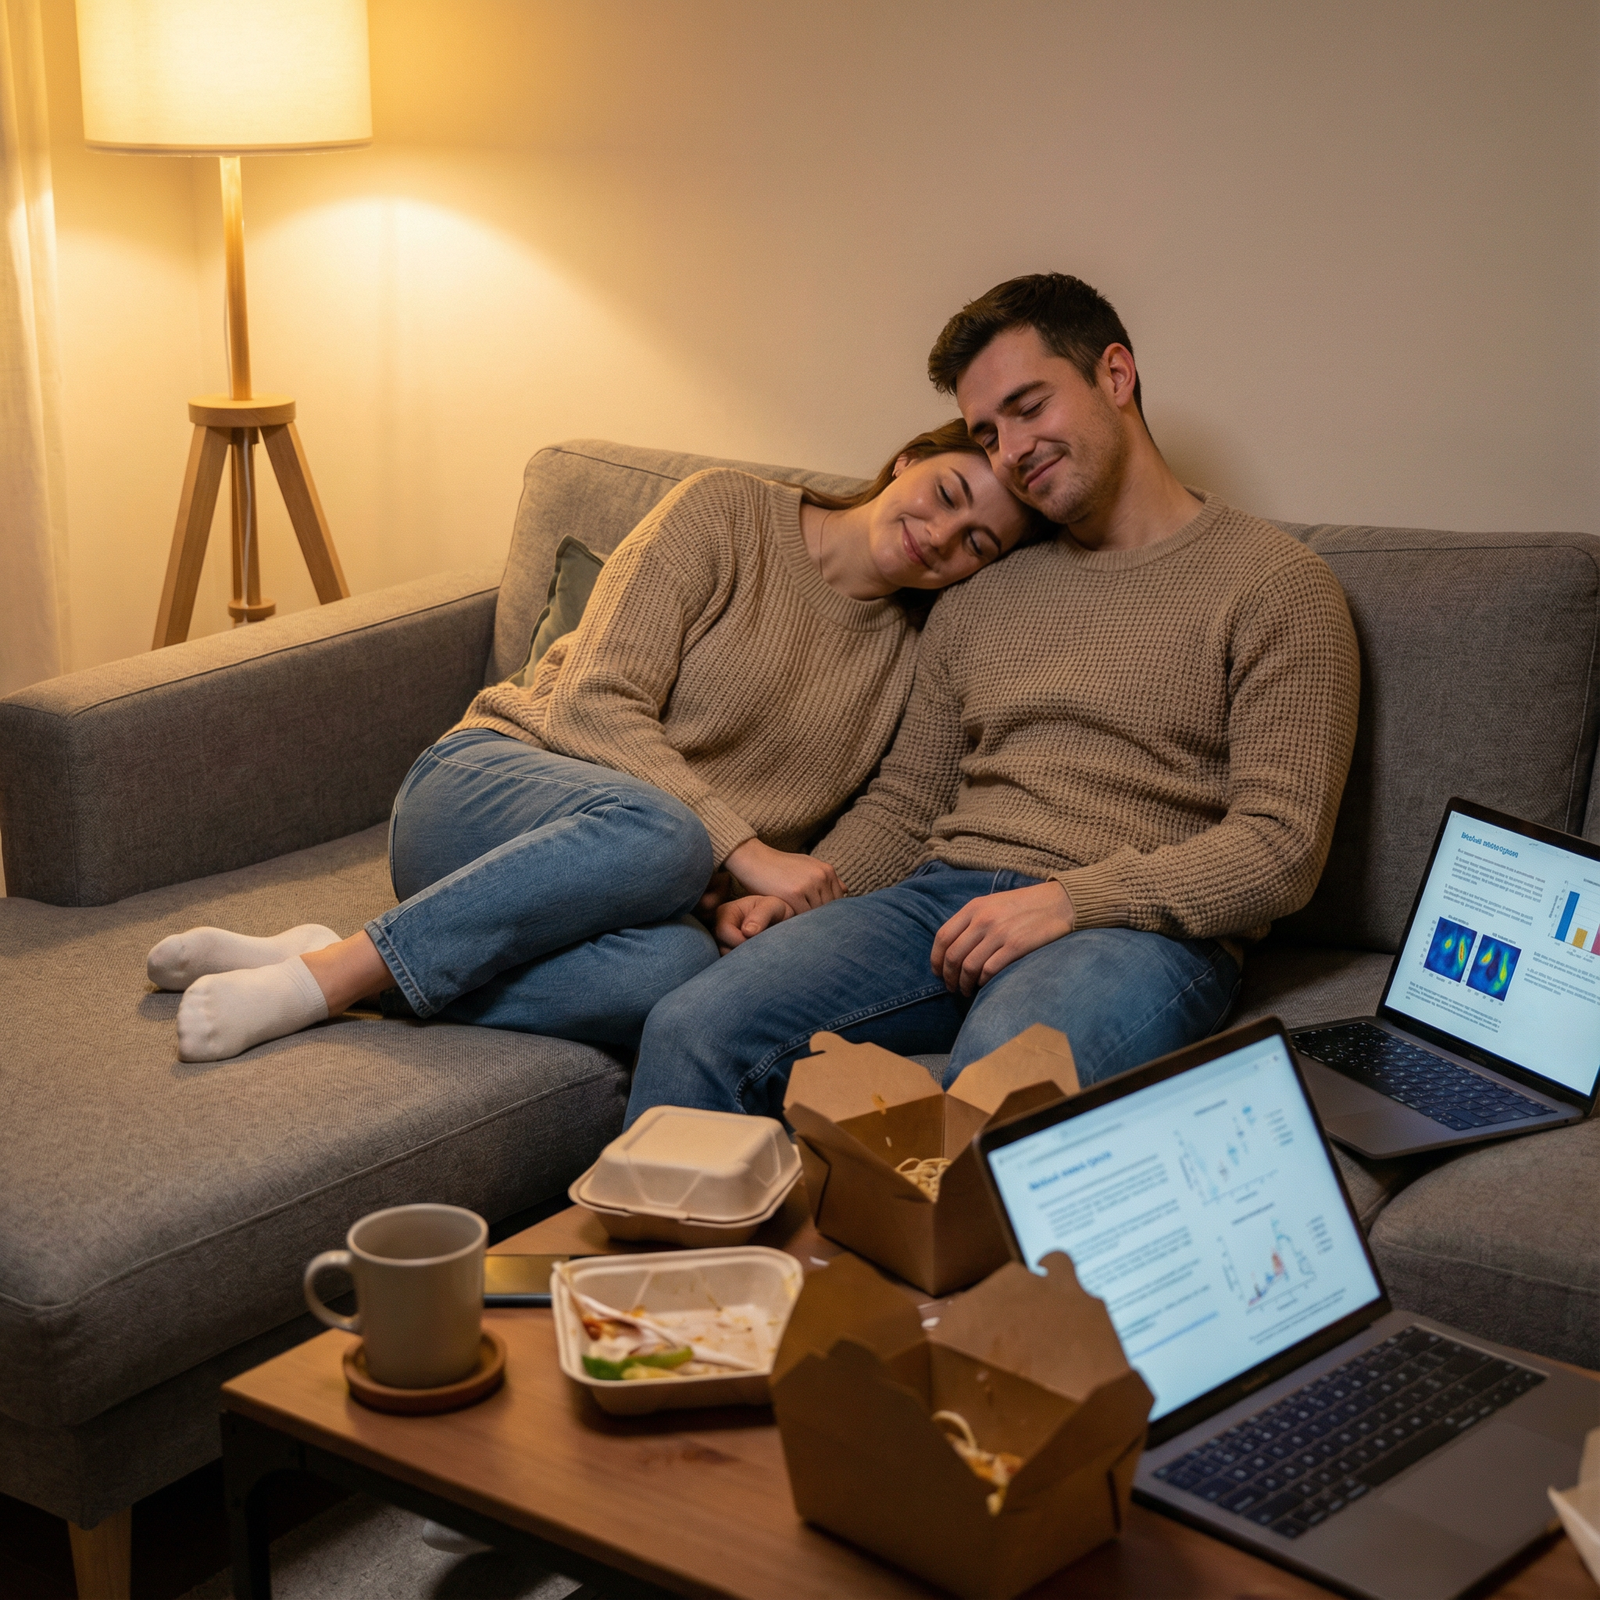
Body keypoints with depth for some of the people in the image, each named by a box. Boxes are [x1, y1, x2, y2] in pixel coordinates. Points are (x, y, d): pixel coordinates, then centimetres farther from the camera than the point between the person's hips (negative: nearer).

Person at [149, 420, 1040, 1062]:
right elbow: (591, 706, -11)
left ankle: (341, 982, -31)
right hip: (483, 793, -3)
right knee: (655, 831, -41)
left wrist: (766, 905, -13)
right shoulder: (727, 513, -1)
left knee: (679, 967, -37)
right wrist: (743, 849, -19)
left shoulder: (905, 657, 13)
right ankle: (323, 972, -32)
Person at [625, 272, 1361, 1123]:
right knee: (693, 1030, -21)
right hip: (948, 895, 5)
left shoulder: (1273, 583, 3)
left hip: (1139, 928, -5)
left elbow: (1281, 848, -6)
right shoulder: (978, 601, 24)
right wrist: (794, 893, 3)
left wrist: (1070, 901, -17)